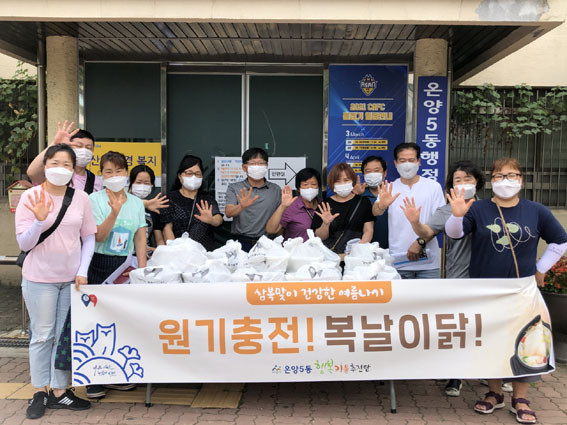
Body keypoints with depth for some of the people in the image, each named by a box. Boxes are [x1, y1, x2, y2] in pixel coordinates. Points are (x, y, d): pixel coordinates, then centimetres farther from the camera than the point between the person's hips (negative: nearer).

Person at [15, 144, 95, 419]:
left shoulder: (81, 198, 1)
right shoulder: (31, 197, -5)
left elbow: (89, 237, 6)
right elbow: (23, 243, -5)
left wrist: (83, 271, -3)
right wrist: (40, 220, -23)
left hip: (72, 278, 2)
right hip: (40, 278, -2)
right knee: (42, 336, 6)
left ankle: (59, 391, 20)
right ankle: (40, 393, 20)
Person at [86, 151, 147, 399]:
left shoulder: (136, 203, 9)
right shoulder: (95, 199, -2)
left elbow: (140, 239, 8)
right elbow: (98, 236, -11)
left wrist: (142, 270, 0)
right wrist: (114, 212, -24)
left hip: (126, 265, 3)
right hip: (100, 265, -3)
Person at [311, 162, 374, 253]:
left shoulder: (363, 202, 12)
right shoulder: (324, 205, 10)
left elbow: (368, 231, 7)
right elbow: (320, 237, 8)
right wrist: (325, 224, -12)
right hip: (330, 252, 0)